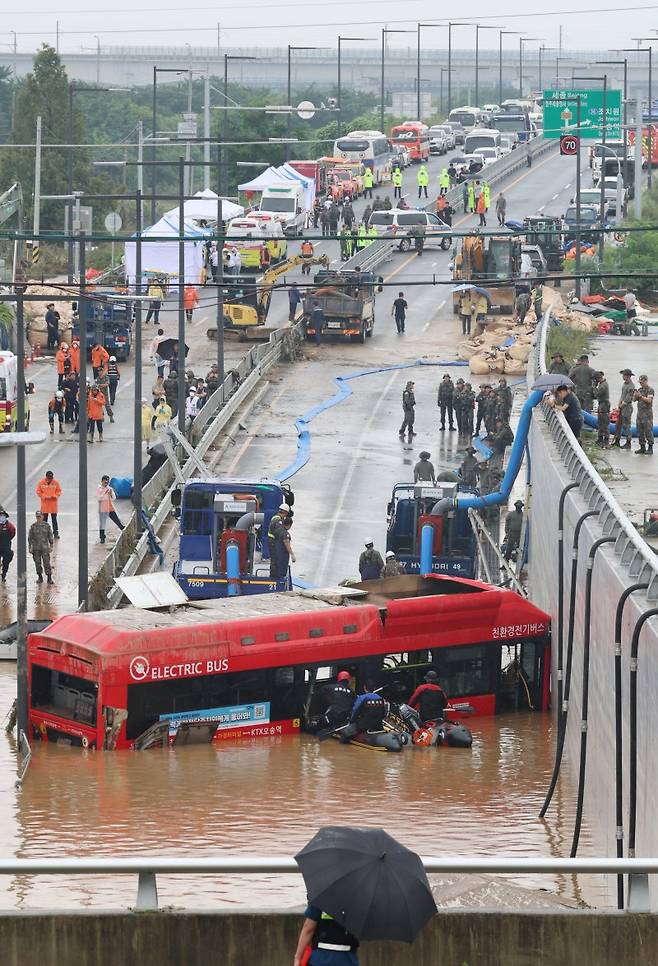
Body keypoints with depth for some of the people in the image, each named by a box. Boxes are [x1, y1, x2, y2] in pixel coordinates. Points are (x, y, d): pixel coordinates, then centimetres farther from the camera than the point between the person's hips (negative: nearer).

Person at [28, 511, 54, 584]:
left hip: (45, 547, -1)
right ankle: (40, 577, 19)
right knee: (37, 563, 6)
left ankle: (49, 577, 2)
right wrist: (30, 547, 2)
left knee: (46, 562, -5)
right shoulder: (33, 526, 0)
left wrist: (51, 546, 3)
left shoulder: (47, 525, 0)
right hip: (36, 548, 1)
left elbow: (50, 536, 5)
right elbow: (30, 538, 4)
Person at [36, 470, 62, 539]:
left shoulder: (55, 482, -3)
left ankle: (56, 533, 12)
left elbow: (59, 491, 4)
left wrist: (55, 496, -14)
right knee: (44, 519, 6)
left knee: (54, 519, 5)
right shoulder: (41, 483, -6)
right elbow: (38, 492, -1)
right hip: (44, 504, 0)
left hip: (53, 503, 0)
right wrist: (45, 497, -13)